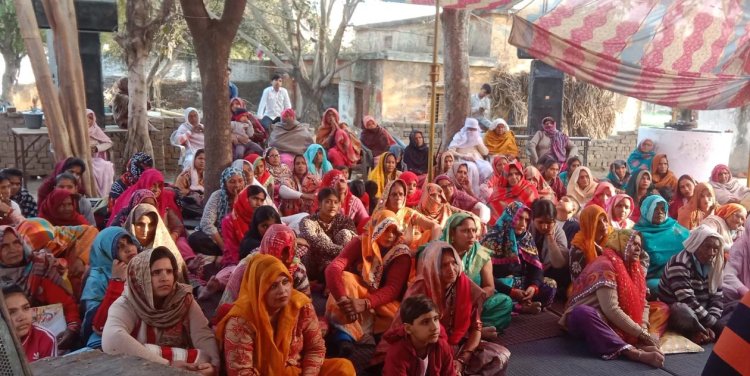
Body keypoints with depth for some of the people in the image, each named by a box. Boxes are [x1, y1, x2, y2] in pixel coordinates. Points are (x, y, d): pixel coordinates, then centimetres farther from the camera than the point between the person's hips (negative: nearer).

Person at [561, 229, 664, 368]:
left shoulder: (634, 268, 7)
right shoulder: (605, 265, -18)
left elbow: (642, 304, 4)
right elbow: (611, 310, -27)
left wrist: (644, 330, -15)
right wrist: (641, 334, -23)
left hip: (616, 323, 9)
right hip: (587, 318, -8)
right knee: (582, 312, -41)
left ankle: (641, 346, -27)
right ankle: (634, 352, -51)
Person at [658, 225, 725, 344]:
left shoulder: (713, 265, 3)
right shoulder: (680, 264, -20)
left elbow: (717, 298, -2)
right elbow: (688, 301, -27)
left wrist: (710, 325, -17)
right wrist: (714, 324, -26)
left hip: (702, 314, 8)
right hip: (676, 313, -7)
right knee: (683, 311, -40)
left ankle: (701, 334, -16)